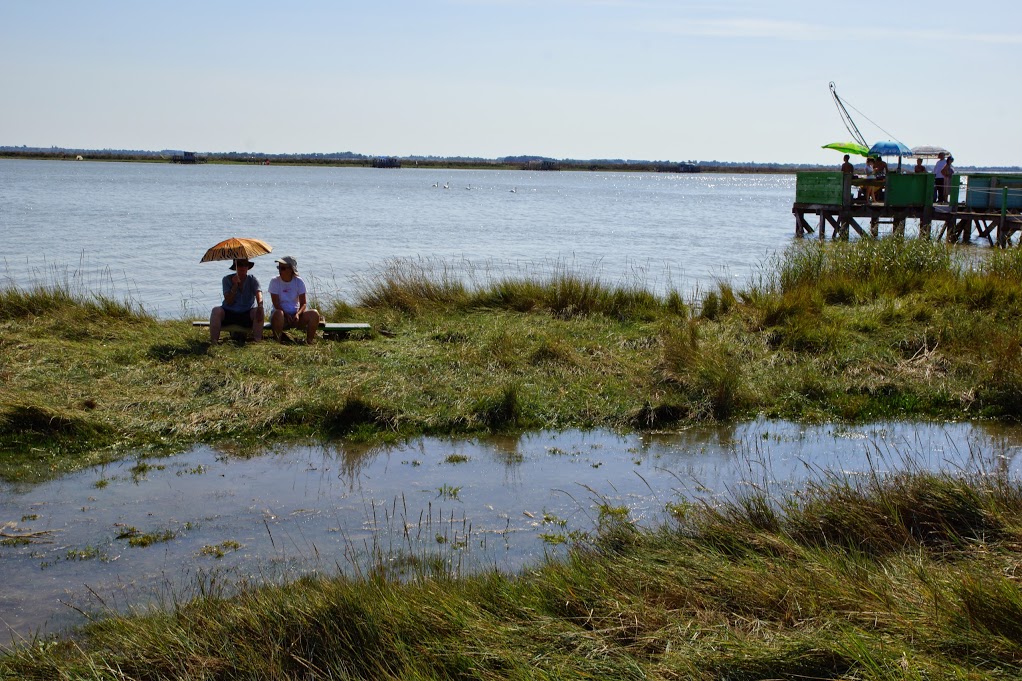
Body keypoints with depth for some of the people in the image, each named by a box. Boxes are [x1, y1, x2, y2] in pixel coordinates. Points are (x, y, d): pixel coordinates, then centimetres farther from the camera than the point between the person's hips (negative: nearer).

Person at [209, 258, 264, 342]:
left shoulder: (253, 280, -2)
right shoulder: (227, 279, -2)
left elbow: (258, 294, -23)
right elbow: (228, 302, -9)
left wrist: (260, 307, -45)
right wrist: (235, 285, -22)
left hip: (247, 314, 0)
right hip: (229, 313, 1)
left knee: (257, 312, -31)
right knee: (216, 311, -28)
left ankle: (257, 340, -27)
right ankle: (214, 340, -25)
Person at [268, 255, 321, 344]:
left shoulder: (298, 282, 0)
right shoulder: (274, 281, -5)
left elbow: (303, 303, -1)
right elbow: (276, 304, -10)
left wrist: (298, 314, -22)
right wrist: (286, 315, -25)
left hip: (295, 315, 2)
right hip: (282, 314, -2)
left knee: (314, 314, -24)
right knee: (278, 314, -39)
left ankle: (309, 341, -14)